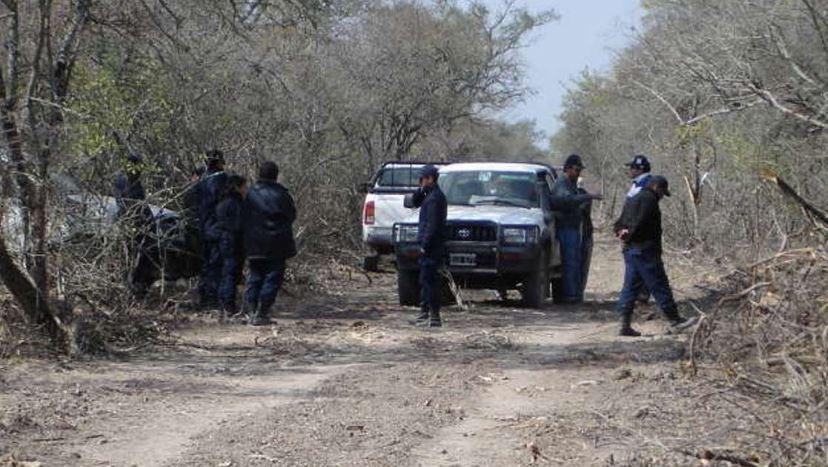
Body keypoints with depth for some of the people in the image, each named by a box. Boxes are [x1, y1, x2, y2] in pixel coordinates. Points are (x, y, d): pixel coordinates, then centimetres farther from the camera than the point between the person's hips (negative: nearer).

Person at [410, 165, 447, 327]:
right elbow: (416, 202, 23)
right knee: (425, 280, 16)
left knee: (429, 280, -9)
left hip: (432, 246, -10)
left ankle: (435, 317, -9)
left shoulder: (435, 198, -17)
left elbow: (432, 225, -21)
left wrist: (425, 245, -20)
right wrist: (422, 190, 6)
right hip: (429, 245, 10)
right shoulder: (431, 195, 14)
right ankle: (424, 312, 23)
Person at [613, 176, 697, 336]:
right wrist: (630, 236, -8)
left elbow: (619, 223, 21)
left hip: (629, 250, 9)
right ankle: (675, 320, -2)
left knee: (630, 287, 7)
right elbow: (641, 222, -20)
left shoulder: (632, 201, 23)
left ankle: (625, 324, 3)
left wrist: (622, 232, 2)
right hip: (645, 251, -9)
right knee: (659, 286, -5)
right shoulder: (649, 199, -9)